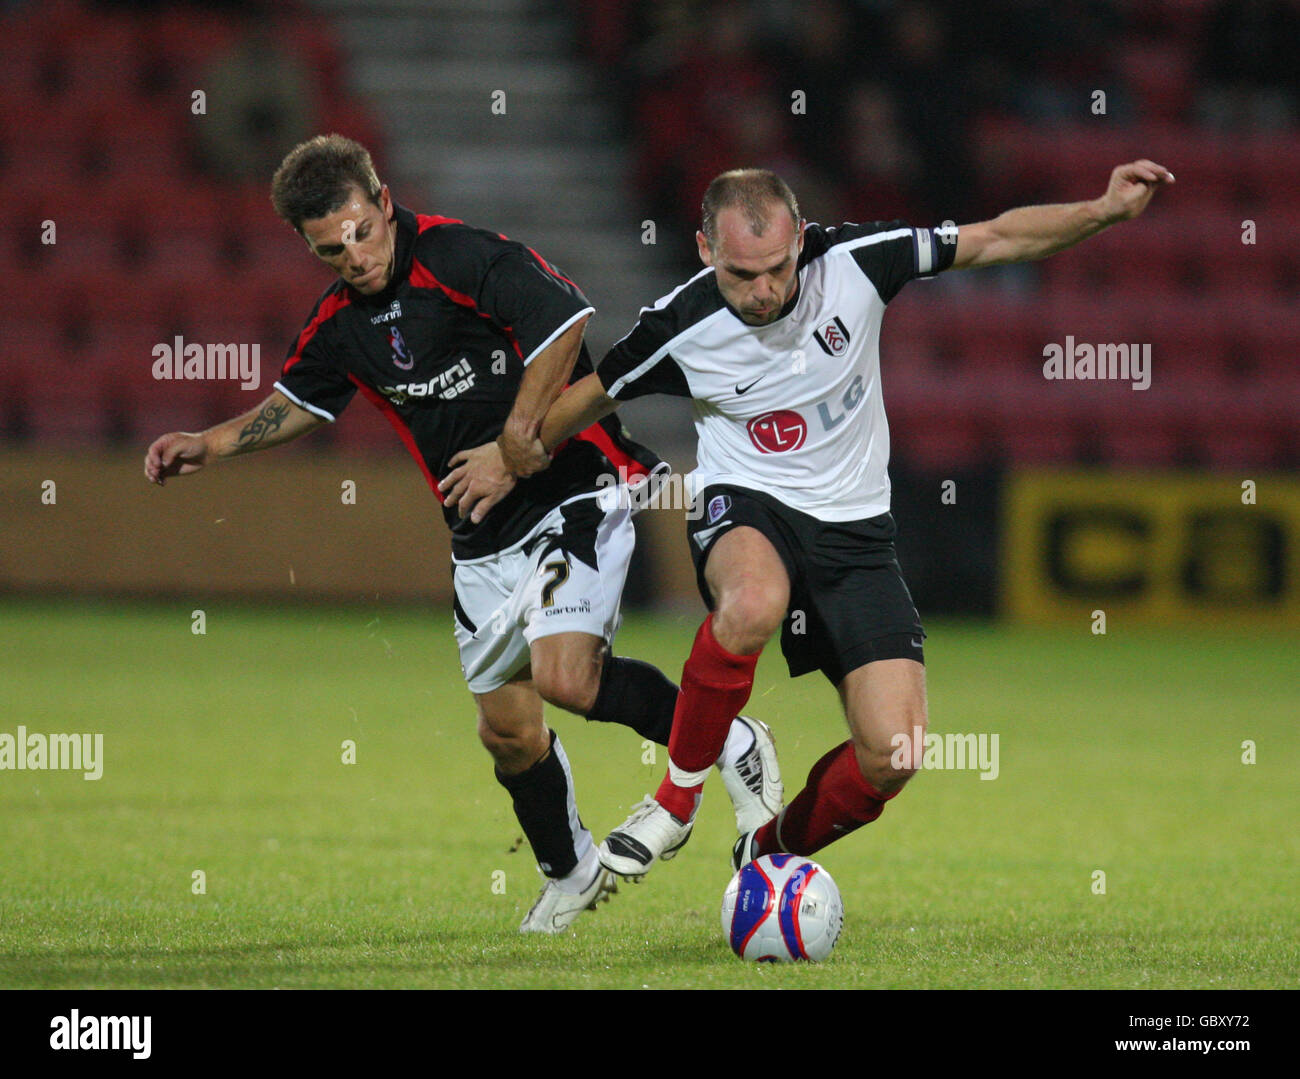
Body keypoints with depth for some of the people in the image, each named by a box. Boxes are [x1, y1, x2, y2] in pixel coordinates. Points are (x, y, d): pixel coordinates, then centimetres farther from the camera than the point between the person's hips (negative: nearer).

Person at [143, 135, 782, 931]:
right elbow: (299, 401, 25)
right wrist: (210, 444, 15)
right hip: (483, 536, 7)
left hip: (576, 486, -7)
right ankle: (570, 874, 33)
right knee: (506, 724, 10)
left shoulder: (461, 256, -16)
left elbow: (564, 320, -24)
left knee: (565, 677, -25)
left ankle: (729, 740, -2)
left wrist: (513, 443, -21)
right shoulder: (341, 322, 6)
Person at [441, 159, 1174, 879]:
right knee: (754, 604, -42)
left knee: (893, 756, -13)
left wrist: (1104, 212, -14)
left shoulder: (854, 261, -14)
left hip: (854, 527, 2)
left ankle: (772, 853, 18)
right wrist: (515, 460, 19)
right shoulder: (680, 328, -14)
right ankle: (678, 798, -19)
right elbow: (597, 393, 7)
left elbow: (995, 240, -3)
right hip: (747, 505, -2)